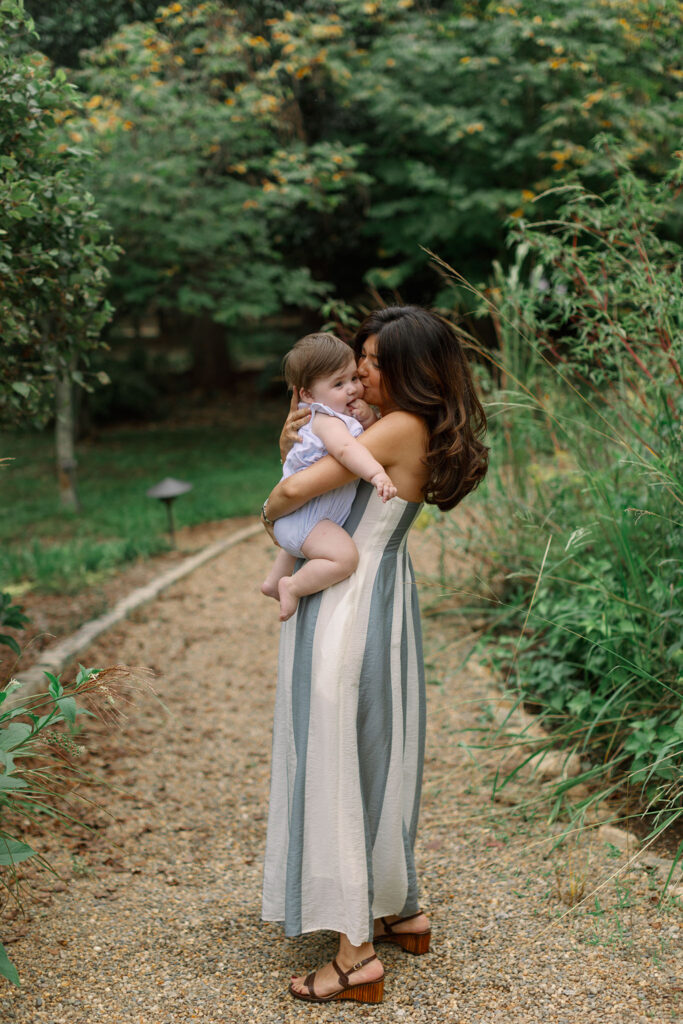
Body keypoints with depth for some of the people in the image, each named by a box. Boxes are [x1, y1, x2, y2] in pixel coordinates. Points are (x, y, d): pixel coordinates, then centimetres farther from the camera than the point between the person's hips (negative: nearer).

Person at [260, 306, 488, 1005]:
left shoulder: (402, 428, -18)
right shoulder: (423, 432, 11)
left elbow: (297, 489, -22)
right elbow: (315, 465, 22)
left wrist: (269, 511, 0)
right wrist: (295, 438, 1)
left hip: (348, 609, -10)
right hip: (382, 602, 10)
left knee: (332, 766, -3)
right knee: (378, 758, 19)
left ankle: (356, 956, 4)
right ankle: (402, 913, 33)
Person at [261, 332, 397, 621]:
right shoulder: (327, 420, -21)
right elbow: (345, 449, -42)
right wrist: (377, 474, -54)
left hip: (295, 516, 11)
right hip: (303, 516, -11)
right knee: (344, 557, -29)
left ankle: (274, 581, 49)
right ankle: (292, 587, -14)